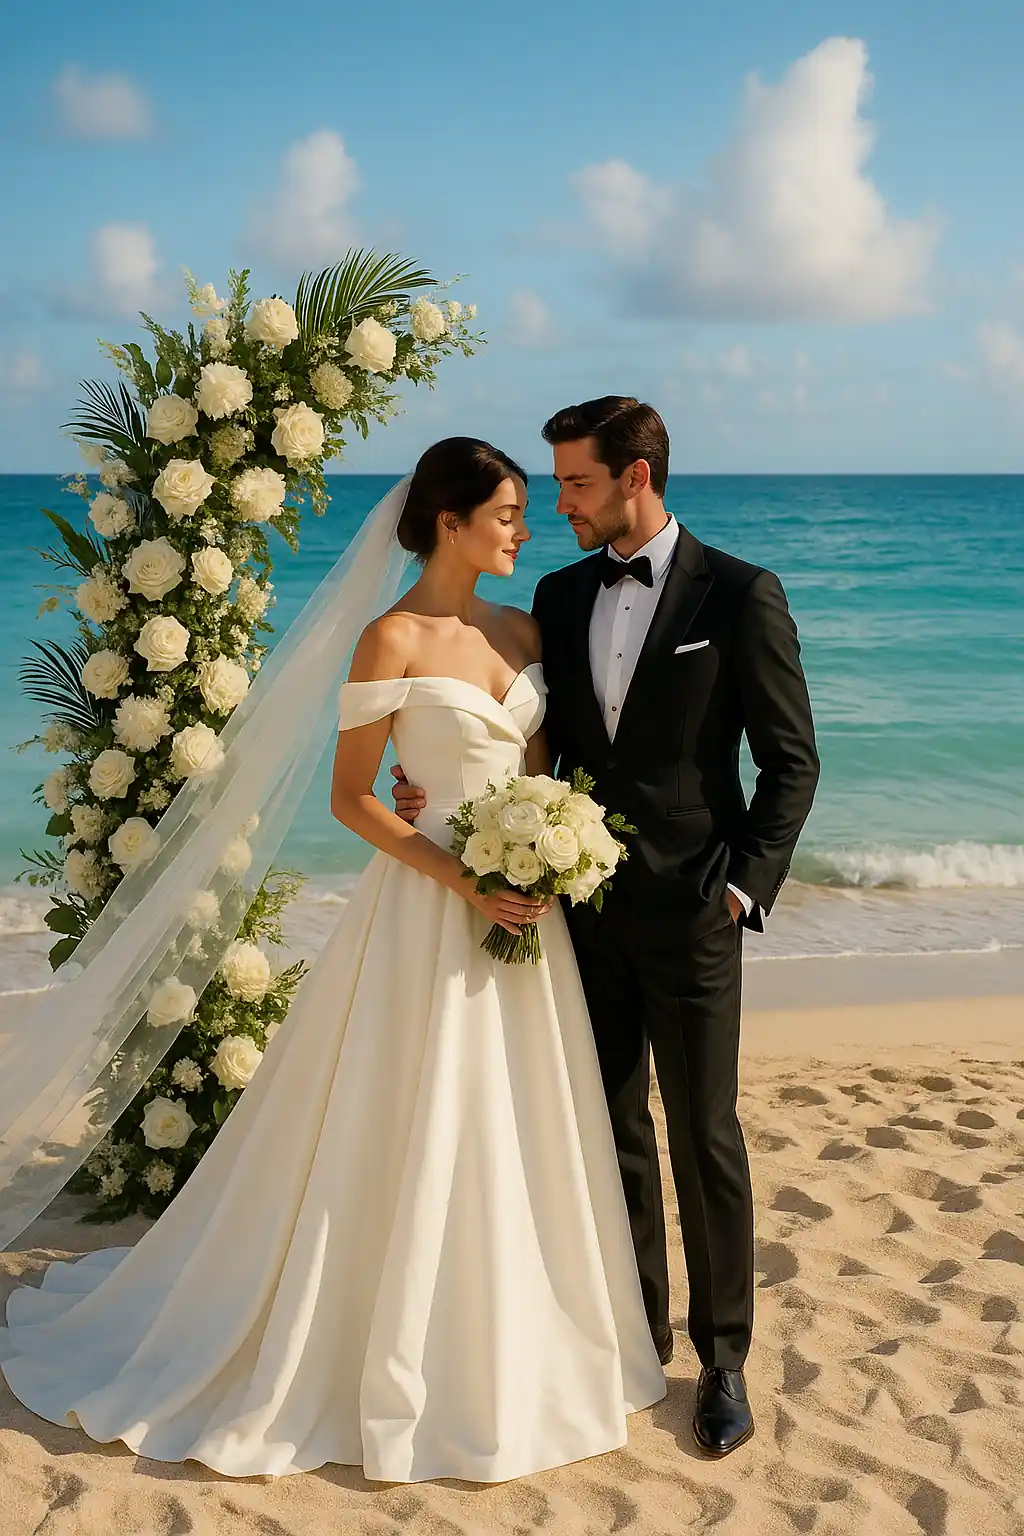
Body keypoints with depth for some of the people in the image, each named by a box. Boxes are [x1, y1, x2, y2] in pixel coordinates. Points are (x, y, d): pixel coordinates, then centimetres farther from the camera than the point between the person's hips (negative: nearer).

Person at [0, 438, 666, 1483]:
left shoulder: (523, 630, 8)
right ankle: (398, 1370, 22)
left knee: (513, 1134, 15)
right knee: (415, 1139, 3)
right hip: (429, 907, -7)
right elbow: (350, 796, -11)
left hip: (524, 909, 7)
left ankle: (506, 1353, 33)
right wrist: (464, 880, -18)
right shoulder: (394, 640, -11)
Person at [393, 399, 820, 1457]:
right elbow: (547, 737, 12)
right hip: (584, 904, 5)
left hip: (688, 913, -4)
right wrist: (444, 792, -4)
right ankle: (636, 1327, 30)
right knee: (613, 1128, 14)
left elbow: (791, 759, -5)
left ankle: (722, 1357, 20)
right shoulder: (559, 596, 7)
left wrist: (747, 886, -11)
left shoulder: (739, 595, -7)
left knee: (704, 1135, 4)